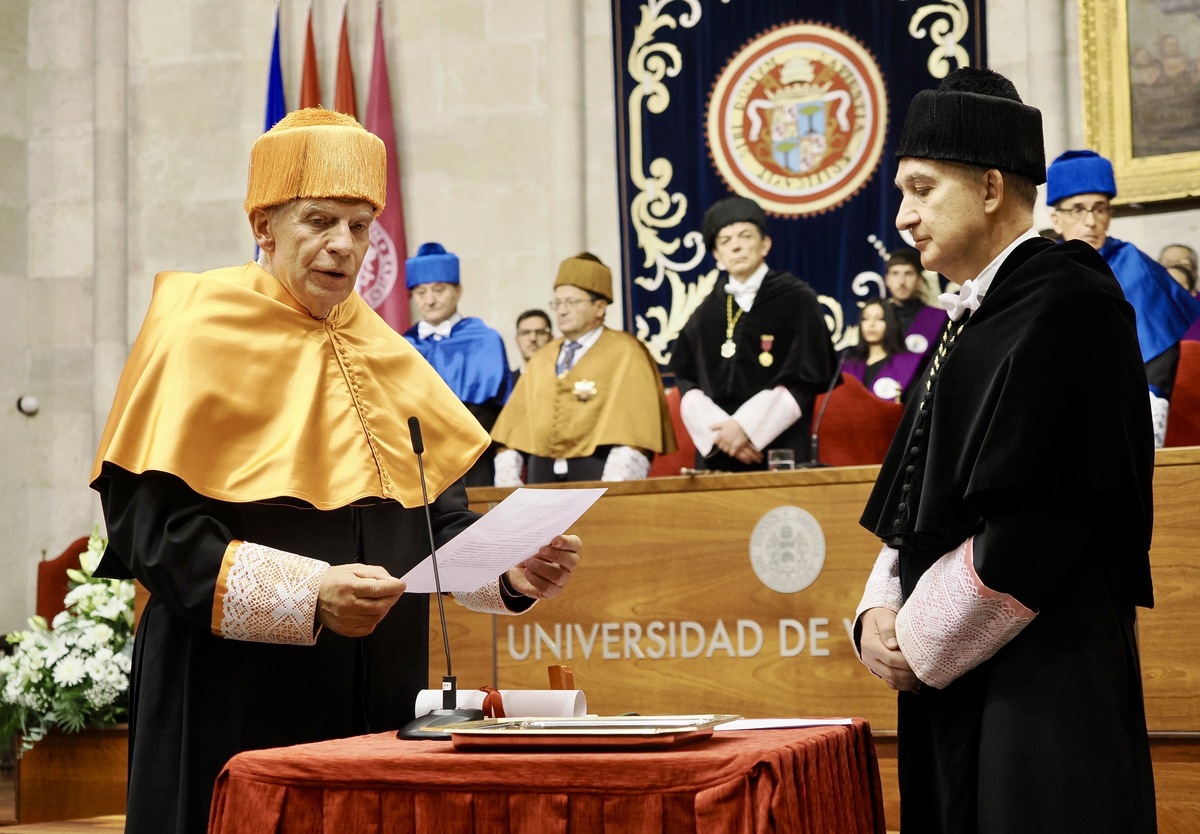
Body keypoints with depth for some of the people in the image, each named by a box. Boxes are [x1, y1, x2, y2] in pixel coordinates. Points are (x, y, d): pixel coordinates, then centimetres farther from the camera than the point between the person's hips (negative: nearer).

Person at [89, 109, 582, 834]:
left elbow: (442, 517, 10)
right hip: (241, 708, -5)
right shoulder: (199, 338, -6)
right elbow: (160, 533, -15)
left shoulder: (386, 354, 12)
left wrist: (510, 572, -11)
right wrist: (309, 595, -26)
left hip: (382, 701, 6)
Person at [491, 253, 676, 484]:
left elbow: (633, 426, -8)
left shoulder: (626, 352, 1)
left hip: (597, 473, -5)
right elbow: (514, 426, 15)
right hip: (542, 474, 5)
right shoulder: (540, 360, 17)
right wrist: (507, 477, 1)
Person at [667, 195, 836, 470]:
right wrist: (718, 430, -10)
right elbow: (687, 381, 9)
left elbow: (805, 377, -5)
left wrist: (745, 425, -13)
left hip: (780, 451, -3)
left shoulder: (797, 299, 2)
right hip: (716, 456, 3)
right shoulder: (705, 314, 13)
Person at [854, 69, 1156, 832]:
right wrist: (881, 613, 1)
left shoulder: (1066, 306, -12)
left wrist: (918, 642, -11)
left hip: (1045, 695, -8)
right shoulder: (977, 317, 16)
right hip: (953, 685, 8)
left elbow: (1036, 524, -19)